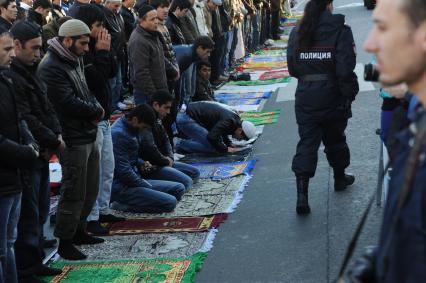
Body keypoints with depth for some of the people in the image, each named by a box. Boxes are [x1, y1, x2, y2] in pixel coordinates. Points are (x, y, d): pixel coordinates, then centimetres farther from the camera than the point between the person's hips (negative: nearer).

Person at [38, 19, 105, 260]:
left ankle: (79, 230, 31)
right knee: (74, 193, -3)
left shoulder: (75, 60, 13)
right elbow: (69, 103, -23)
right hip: (73, 139, -9)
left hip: (89, 135, 9)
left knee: (91, 190, 17)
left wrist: (95, 108, -1)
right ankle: (65, 242, 9)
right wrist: (97, 110, -8)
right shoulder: (51, 68, -18)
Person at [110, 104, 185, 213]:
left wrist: (141, 164, 5)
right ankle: (123, 205, -13)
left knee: (179, 188, 6)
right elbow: (123, 171, -22)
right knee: (170, 202, -21)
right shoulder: (119, 135, -19)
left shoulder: (129, 129, 11)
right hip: (121, 187, -11)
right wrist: (148, 187, -11)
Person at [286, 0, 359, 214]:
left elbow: (292, 69, 6)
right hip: (332, 97, -2)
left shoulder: (297, 33, 2)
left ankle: (302, 193, -12)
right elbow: (345, 68, -17)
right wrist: (349, 94, -7)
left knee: (307, 142, 2)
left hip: (305, 98, 2)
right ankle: (340, 178, 40)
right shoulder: (340, 31, -12)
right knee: (335, 138, 19)